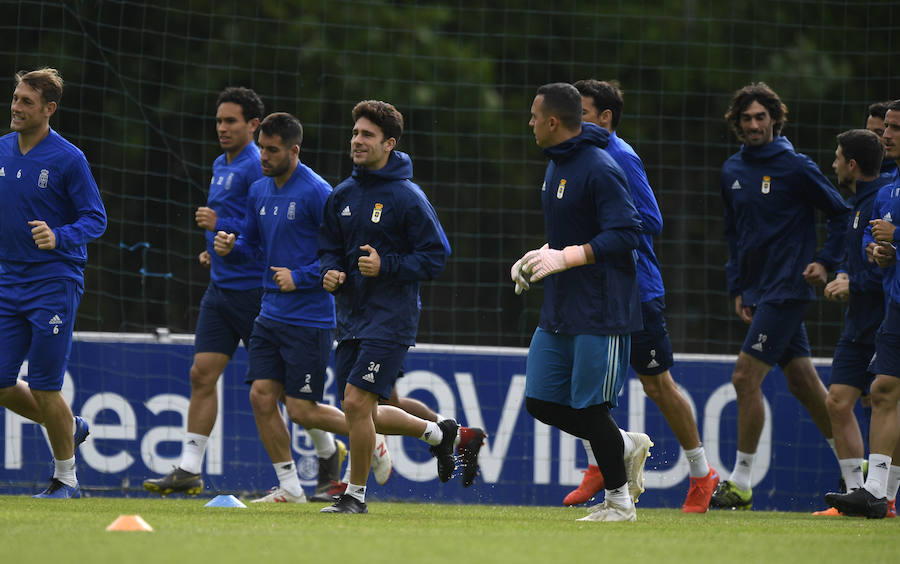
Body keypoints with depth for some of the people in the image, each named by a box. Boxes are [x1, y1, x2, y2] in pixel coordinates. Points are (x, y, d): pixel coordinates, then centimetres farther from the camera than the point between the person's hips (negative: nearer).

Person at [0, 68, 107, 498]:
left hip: (54, 284, -6)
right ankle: (69, 428, 29)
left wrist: (59, 237, -25)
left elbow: (95, 219, -9)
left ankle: (66, 479, 12)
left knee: (44, 389, -5)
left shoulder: (68, 159, -10)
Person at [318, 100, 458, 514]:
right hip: (351, 316, 8)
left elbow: (436, 256, -10)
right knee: (362, 413, 12)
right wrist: (330, 272, -3)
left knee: (356, 401, -16)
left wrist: (386, 265, -20)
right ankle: (438, 433, 35)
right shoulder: (342, 196, 9)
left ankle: (356, 493, -1)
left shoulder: (408, 198, -10)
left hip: (390, 318, -8)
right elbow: (329, 247, 19)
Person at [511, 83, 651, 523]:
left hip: (600, 311, -9)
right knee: (541, 401, 6)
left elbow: (626, 235, -23)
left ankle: (619, 500, 11)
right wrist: (540, 256, 10)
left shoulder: (600, 170, -18)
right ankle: (626, 445, 22)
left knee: (589, 408, -4)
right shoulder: (556, 165, 13)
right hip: (558, 312, 9)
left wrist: (565, 257, -26)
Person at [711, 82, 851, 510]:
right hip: (759, 291, 7)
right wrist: (737, 287, 15)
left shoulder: (795, 167, -8)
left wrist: (826, 262, -10)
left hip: (788, 289, -7)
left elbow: (841, 213, -2)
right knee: (803, 382, 11)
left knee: (746, 376, -13)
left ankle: (741, 482, -9)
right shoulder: (732, 171, 11)